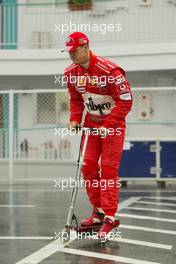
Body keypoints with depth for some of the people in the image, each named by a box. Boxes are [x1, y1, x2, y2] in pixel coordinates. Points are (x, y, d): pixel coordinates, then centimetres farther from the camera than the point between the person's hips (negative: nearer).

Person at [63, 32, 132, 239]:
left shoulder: (109, 70, -23)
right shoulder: (71, 73, -2)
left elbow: (126, 101, -21)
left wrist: (108, 125, -23)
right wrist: (75, 119, -3)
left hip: (113, 124, -6)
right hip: (91, 123, 6)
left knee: (108, 169, -9)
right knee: (87, 167, 3)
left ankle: (109, 218, -4)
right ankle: (98, 212, 17)